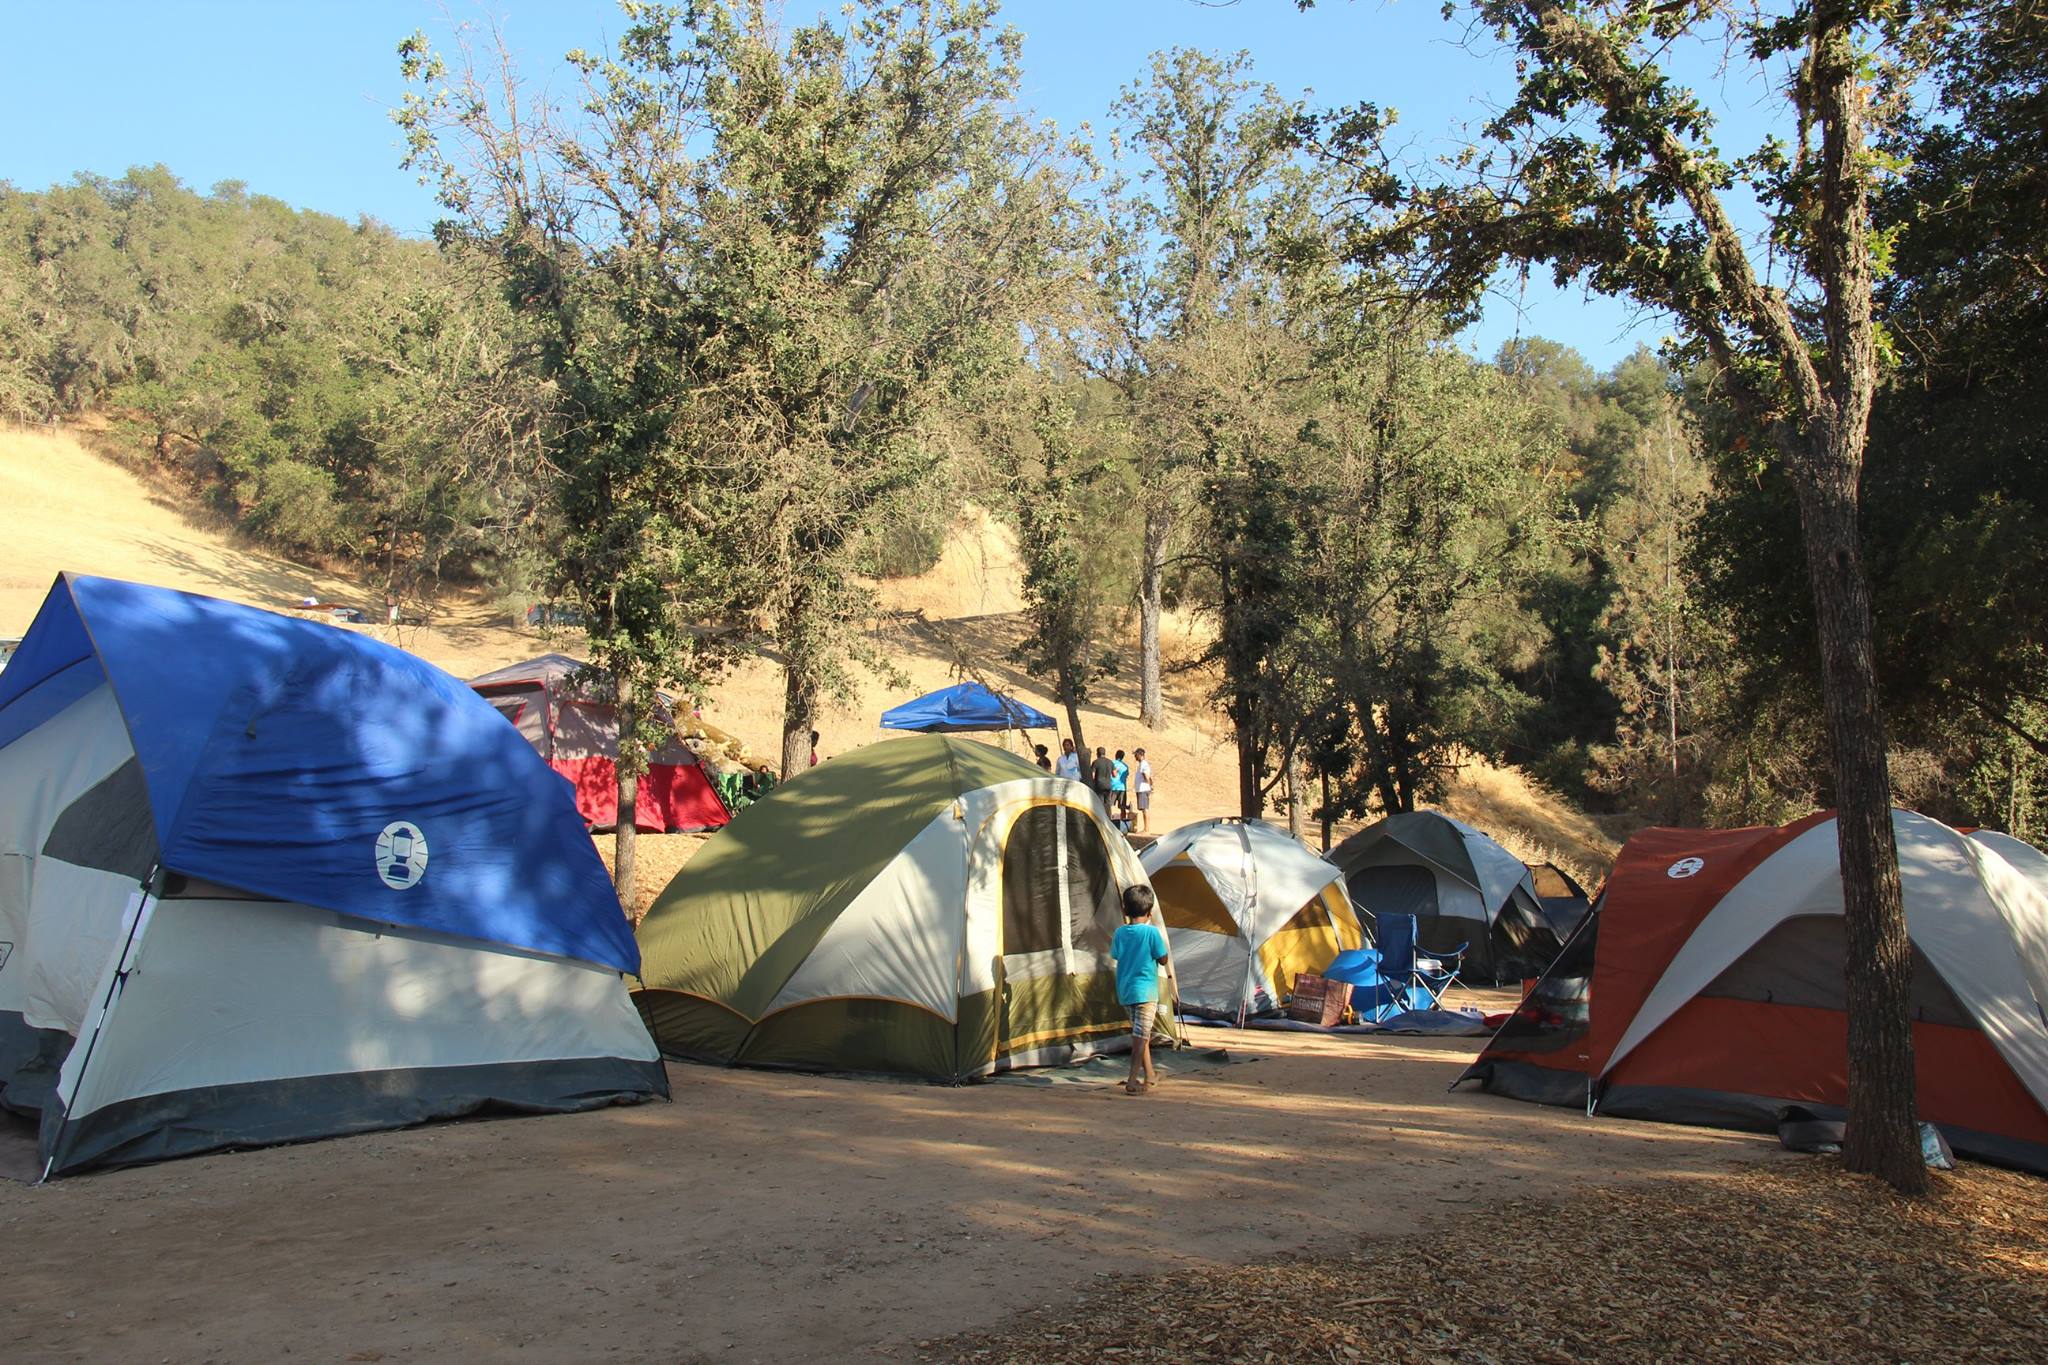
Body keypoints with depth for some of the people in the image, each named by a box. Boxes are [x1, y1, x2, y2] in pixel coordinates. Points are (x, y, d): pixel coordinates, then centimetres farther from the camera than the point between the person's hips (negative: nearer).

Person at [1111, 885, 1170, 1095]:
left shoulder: (1120, 932, 2)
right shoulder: (1151, 931, -13)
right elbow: (1163, 960, -8)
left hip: (1125, 991, 6)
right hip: (1145, 991, -6)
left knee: (1141, 1033, 19)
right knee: (1140, 1035, -5)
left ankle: (1149, 1075, 31)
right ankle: (1132, 1081, -12)